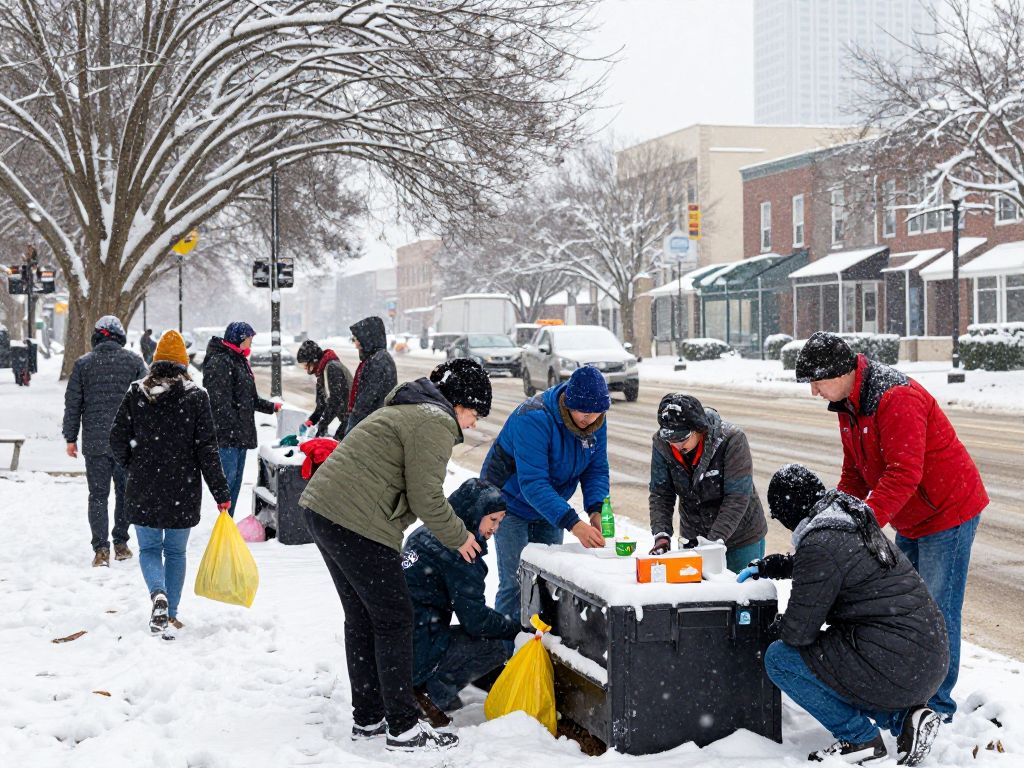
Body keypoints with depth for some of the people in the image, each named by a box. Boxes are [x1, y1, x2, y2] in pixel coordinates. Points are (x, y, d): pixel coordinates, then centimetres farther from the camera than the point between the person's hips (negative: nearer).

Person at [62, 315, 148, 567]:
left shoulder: (83, 363, 0)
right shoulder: (134, 361, 0)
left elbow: (73, 404, 2)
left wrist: (71, 438, 9)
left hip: (95, 442, 0)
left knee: (98, 495, 3)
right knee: (125, 493, 13)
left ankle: (101, 548, -5)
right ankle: (121, 543, 18)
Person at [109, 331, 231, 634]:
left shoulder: (136, 394, -2)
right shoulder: (195, 397, -6)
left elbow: (118, 441, 0)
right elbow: (207, 448, -8)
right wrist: (221, 492, -4)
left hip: (143, 492, 0)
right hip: (183, 492, 0)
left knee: (149, 548, 13)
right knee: (175, 551, 15)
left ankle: (158, 593, -15)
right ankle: (171, 614, 16)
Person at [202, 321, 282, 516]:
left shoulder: (239, 361, 19)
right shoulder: (219, 362, -14)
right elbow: (220, 402, -19)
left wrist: (272, 407, 28)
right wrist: (233, 429, -21)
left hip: (240, 435, 10)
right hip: (227, 435, -10)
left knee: (236, 480, 13)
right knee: (228, 478, -10)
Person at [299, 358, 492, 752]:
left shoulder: (408, 409, 24)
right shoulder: (435, 423, -9)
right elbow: (426, 498, -12)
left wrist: (451, 528, 24)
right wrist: (458, 537, 4)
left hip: (322, 509, 11)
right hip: (357, 524, -11)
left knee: (361, 618, 17)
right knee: (394, 620, -1)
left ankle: (367, 719, 25)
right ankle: (404, 727, 4)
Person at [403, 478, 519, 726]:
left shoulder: (425, 533, 13)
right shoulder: (459, 550, -15)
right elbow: (475, 620, -15)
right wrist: (517, 630, 0)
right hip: (414, 654, -9)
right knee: (493, 648, 1)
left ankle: (424, 686, 9)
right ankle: (432, 692, -7)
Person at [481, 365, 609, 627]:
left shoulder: (596, 423, -12)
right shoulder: (533, 419, -34)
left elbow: (596, 469, -5)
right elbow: (532, 483, -39)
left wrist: (597, 509, -26)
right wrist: (572, 523, -47)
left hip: (549, 508, 6)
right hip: (511, 504, -6)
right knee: (515, 582, -12)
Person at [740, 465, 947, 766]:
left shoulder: (819, 544, -16)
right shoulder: (852, 521, 11)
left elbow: (799, 631, -11)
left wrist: (778, 625, 10)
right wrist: (769, 566, 40)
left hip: (894, 668, -9)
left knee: (779, 659, 2)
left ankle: (860, 739, 4)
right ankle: (906, 716, 12)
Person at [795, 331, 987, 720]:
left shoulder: (896, 397, -27)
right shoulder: (847, 404, 4)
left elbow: (904, 473, -32)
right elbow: (855, 473, 11)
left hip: (948, 511, -10)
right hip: (910, 521, 10)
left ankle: (936, 706, 2)